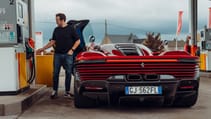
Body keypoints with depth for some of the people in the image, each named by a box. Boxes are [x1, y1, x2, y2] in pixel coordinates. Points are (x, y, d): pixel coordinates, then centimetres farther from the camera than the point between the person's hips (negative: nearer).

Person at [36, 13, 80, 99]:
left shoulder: (70, 29, -3)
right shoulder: (56, 30, 9)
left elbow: (78, 41, -2)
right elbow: (53, 41, 12)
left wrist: (72, 50, -10)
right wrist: (43, 49, 8)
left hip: (68, 55, -3)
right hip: (57, 54, 3)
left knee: (68, 73, 3)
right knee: (55, 73, 3)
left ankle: (67, 92, 12)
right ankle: (54, 91, 12)